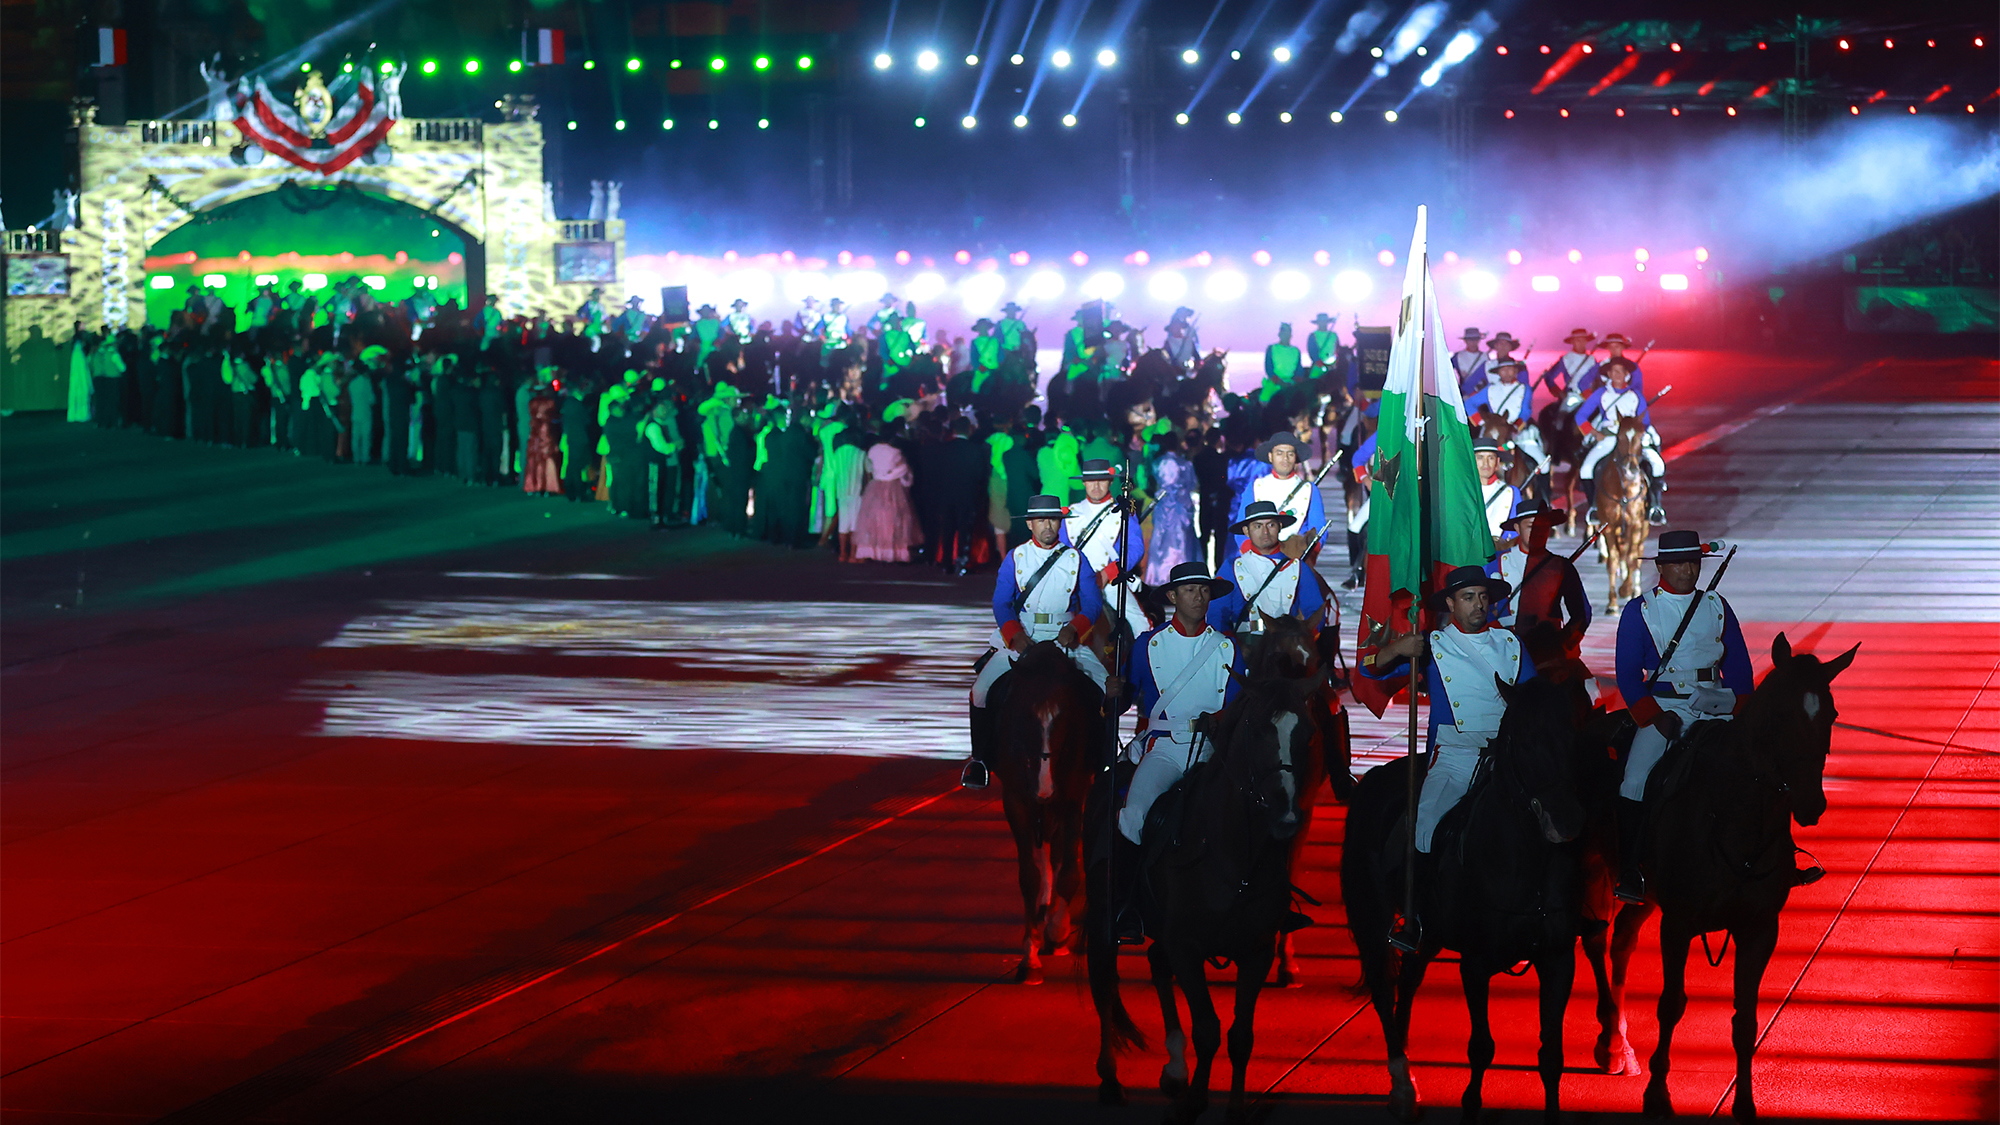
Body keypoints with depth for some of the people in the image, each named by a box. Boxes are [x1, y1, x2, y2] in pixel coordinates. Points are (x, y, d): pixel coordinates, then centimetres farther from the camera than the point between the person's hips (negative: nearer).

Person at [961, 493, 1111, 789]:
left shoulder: (1075, 559, 10)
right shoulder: (1015, 558, 8)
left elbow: (1093, 602, 3)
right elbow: (1001, 603, -1)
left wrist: (1073, 629, -17)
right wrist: (1015, 635, -19)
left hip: (1065, 639, 1)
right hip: (1020, 637, -1)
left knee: (1105, 688, -17)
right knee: (982, 688, -19)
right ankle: (981, 758, -3)